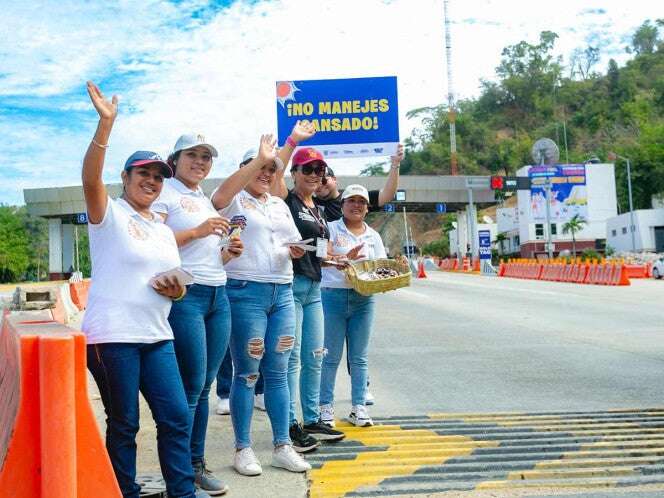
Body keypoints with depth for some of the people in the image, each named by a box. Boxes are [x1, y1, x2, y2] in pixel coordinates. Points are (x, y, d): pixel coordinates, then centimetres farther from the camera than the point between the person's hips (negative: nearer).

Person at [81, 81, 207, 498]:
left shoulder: (163, 229, 17)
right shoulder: (110, 214, -2)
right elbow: (91, 179, -23)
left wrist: (177, 291, -2)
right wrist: (106, 124, -36)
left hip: (157, 336, 6)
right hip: (113, 336, -6)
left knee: (177, 417, 4)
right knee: (124, 425, 3)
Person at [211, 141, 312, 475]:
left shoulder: (281, 205, 19)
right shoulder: (235, 200, 0)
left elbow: (294, 245, 24)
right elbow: (219, 198, -25)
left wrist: (296, 251, -1)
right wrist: (259, 158, -27)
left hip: (282, 293, 6)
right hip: (245, 292, -5)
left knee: (277, 372, 8)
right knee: (247, 374, -1)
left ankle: (282, 447, 16)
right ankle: (243, 449, 11)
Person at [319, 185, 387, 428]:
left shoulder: (373, 235, 15)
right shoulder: (331, 229, 1)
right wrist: (345, 257, -30)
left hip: (363, 299, 4)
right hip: (333, 295, -4)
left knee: (359, 357, 8)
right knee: (331, 357, 0)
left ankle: (358, 407, 15)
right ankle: (326, 407, 10)